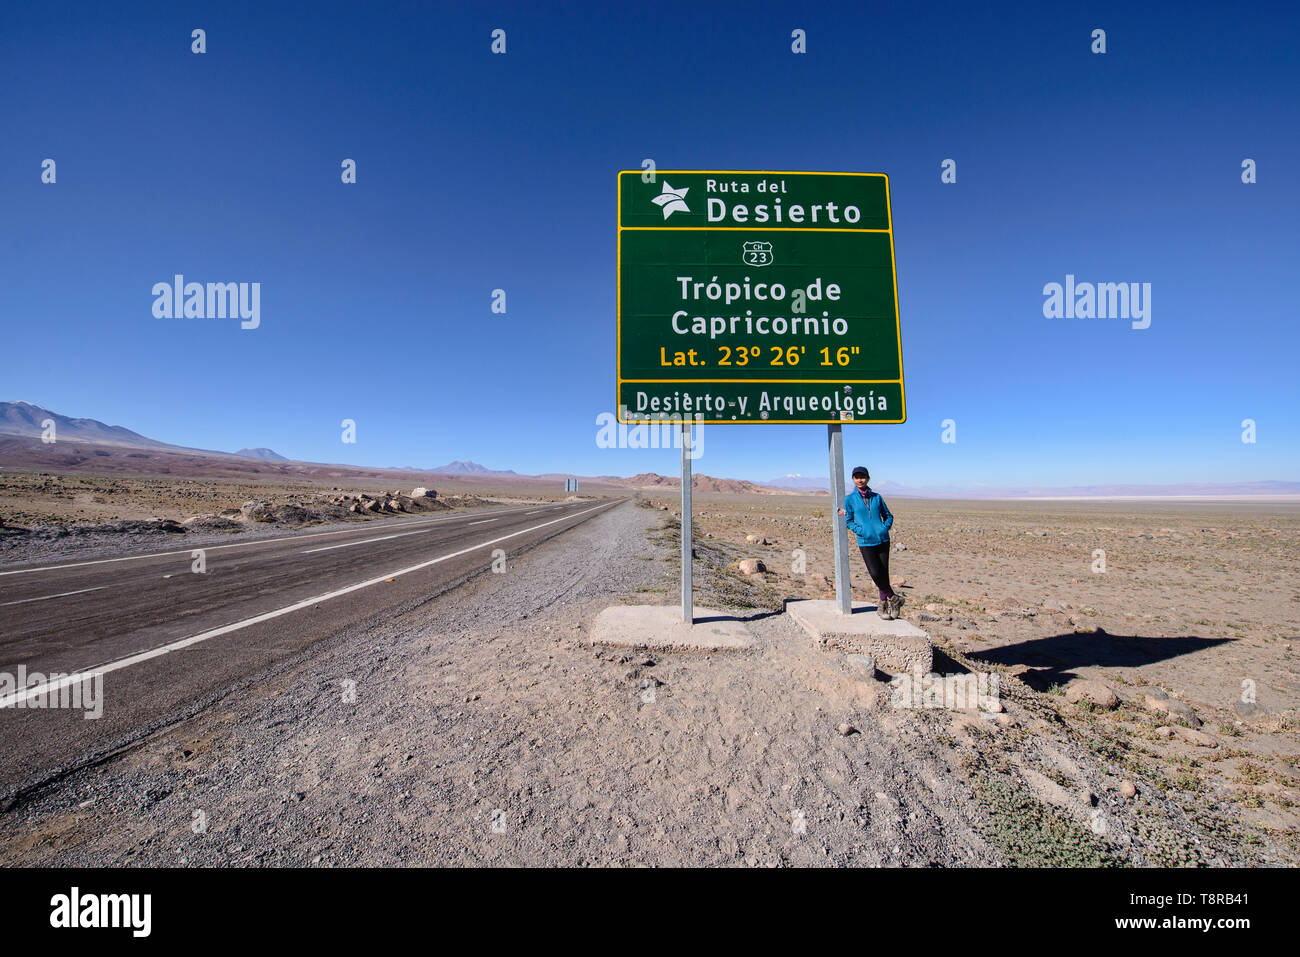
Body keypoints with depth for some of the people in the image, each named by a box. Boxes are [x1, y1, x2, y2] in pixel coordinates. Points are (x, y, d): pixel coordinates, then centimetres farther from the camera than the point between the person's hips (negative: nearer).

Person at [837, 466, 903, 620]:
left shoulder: (877, 497, 9)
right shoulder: (850, 499, 3)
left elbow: (888, 516, 17)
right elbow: (849, 522, 6)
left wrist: (885, 528, -1)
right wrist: (861, 531, -10)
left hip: (882, 539, 2)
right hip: (866, 542, -2)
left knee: (884, 573, 3)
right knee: (875, 573, -11)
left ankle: (883, 605, 19)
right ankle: (894, 599, 11)